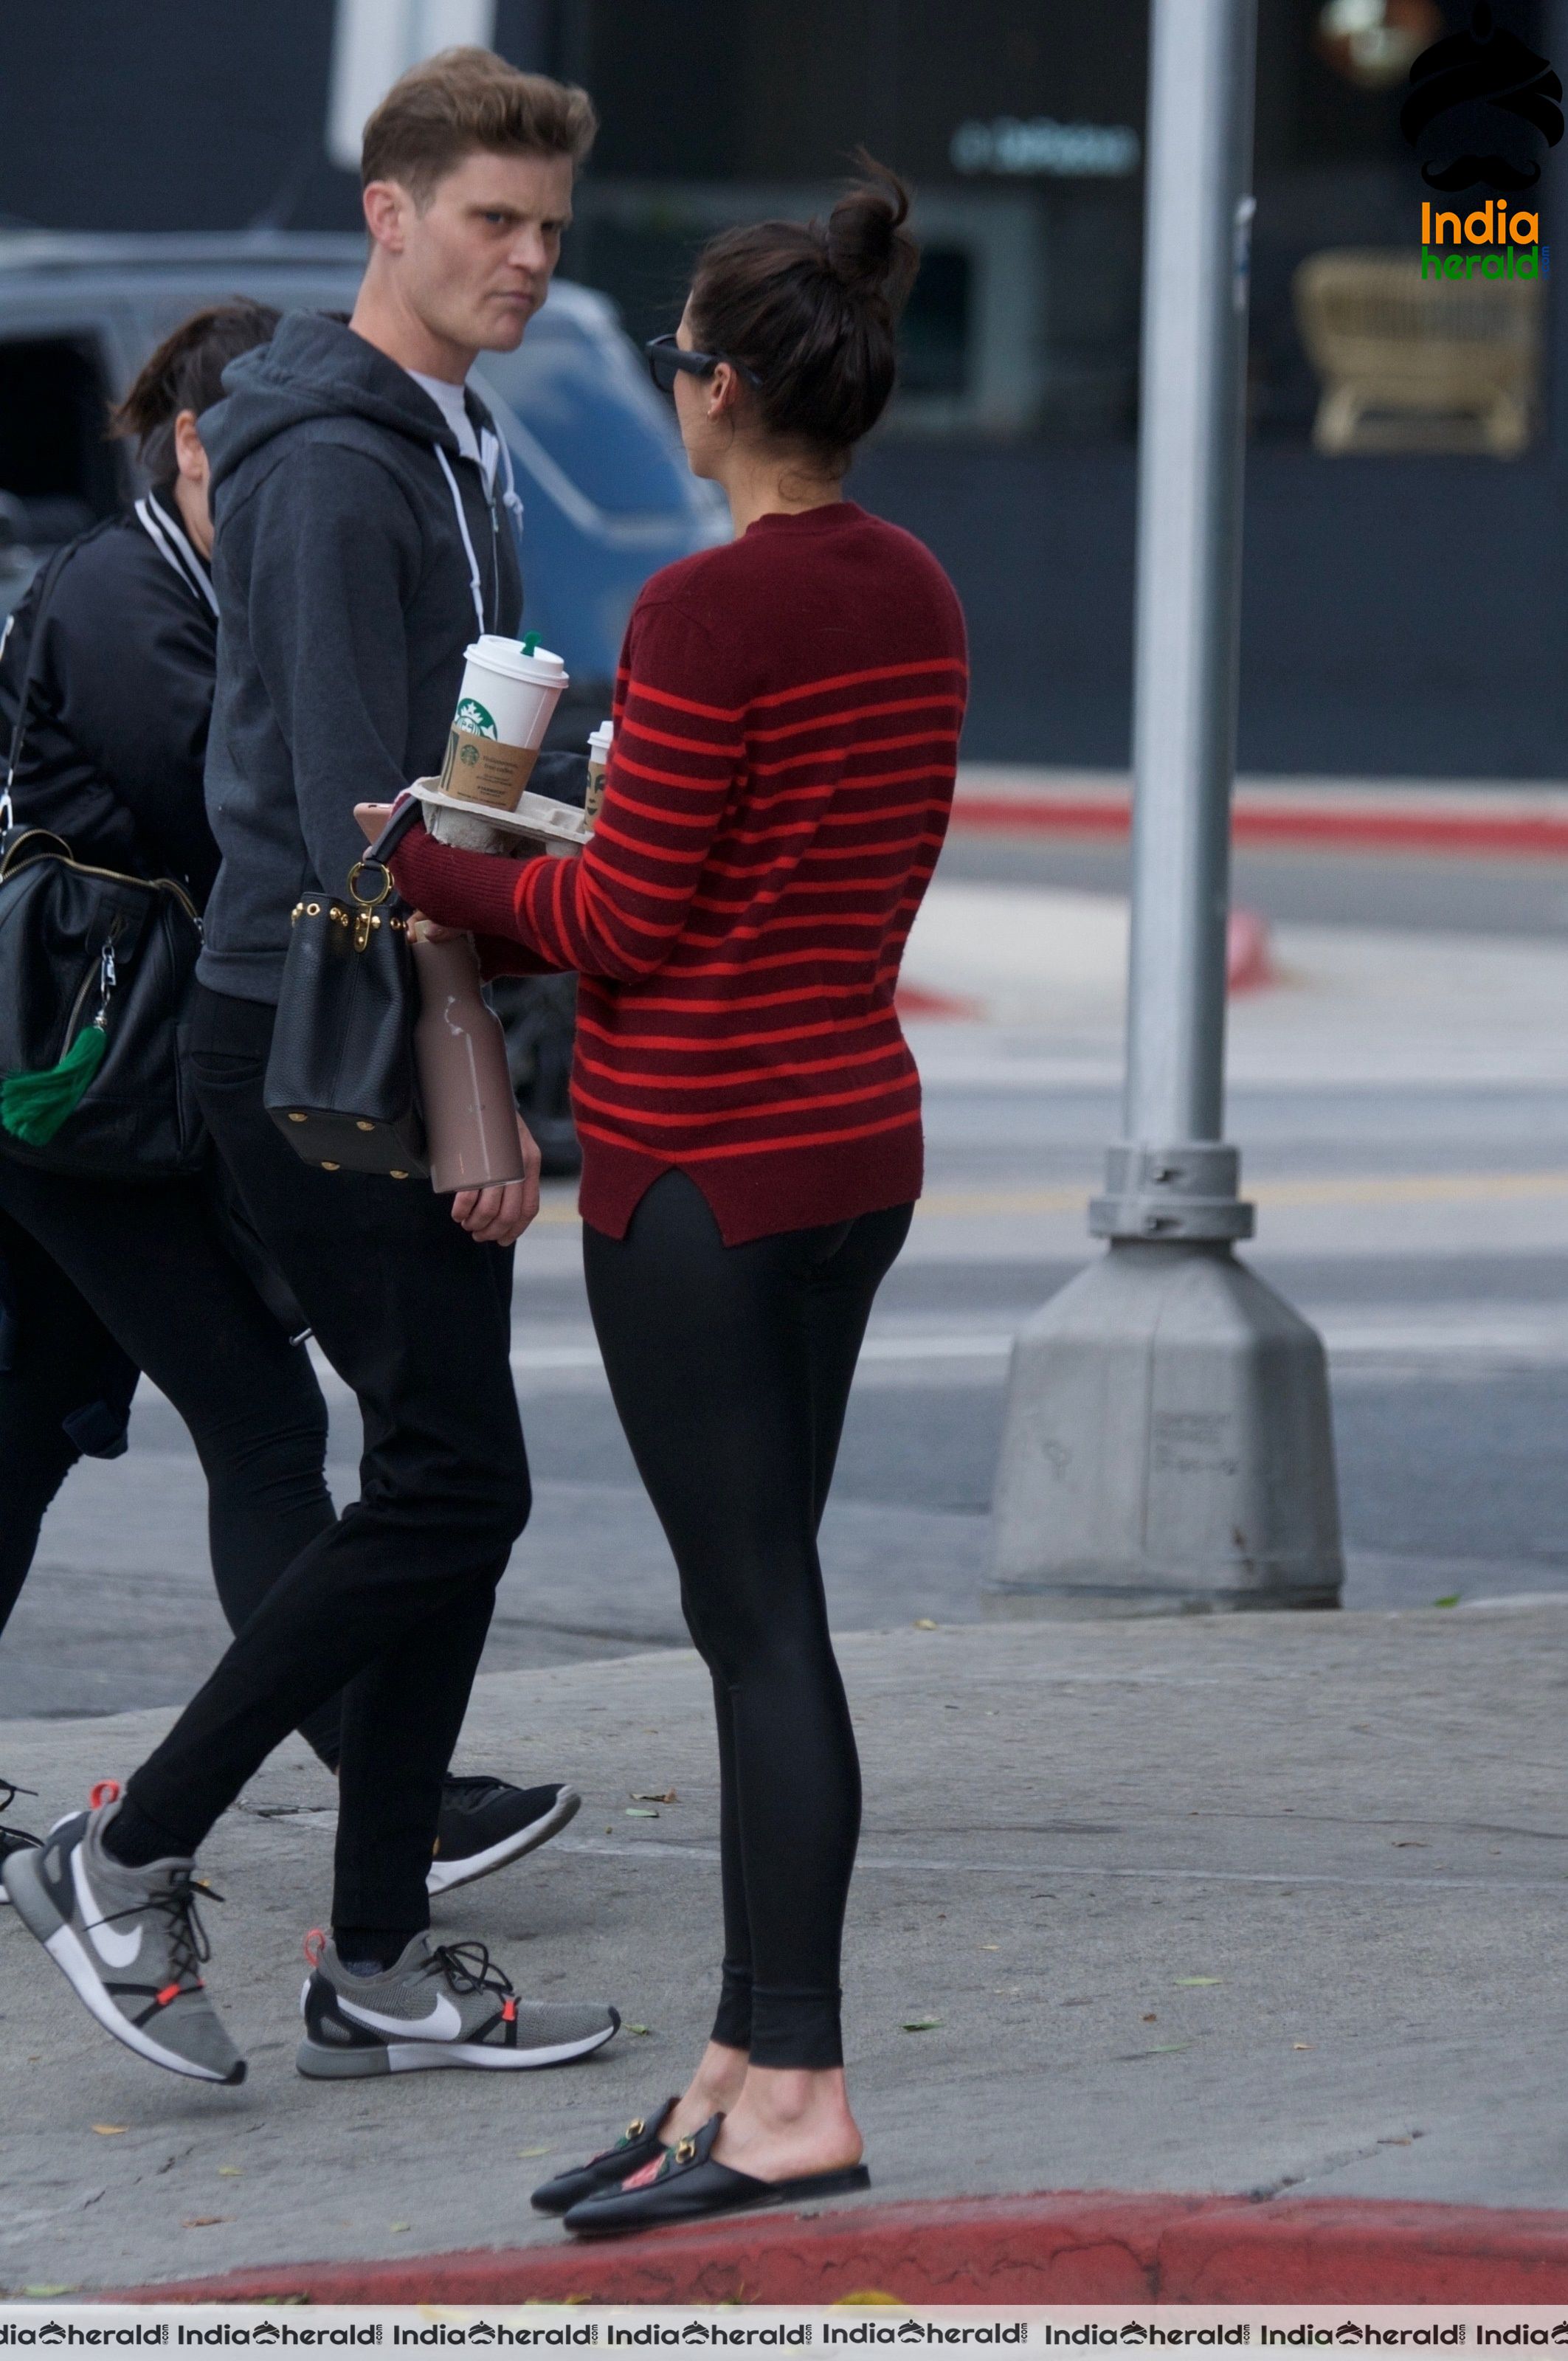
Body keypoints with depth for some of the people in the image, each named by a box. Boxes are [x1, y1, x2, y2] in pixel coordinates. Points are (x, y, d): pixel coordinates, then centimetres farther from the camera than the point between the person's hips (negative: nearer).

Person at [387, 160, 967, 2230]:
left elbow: (618, 920, -15)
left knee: (759, 1620, -6)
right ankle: (743, 2073, 15)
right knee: (764, 1610, 12)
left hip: (699, 1164, -9)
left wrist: (415, 866, 1)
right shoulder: (913, 598, 8)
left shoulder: (708, 614, -18)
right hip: (856, 1130, 9)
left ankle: (800, 2099, -3)